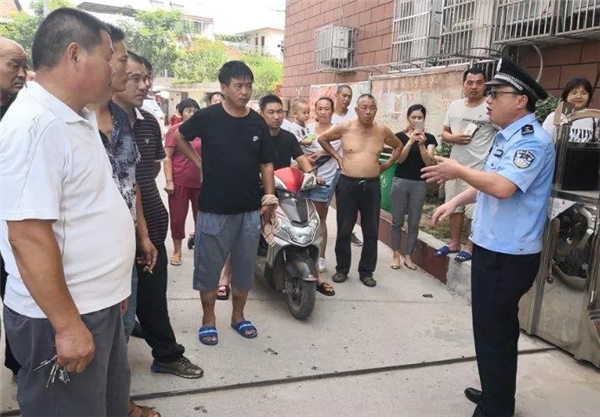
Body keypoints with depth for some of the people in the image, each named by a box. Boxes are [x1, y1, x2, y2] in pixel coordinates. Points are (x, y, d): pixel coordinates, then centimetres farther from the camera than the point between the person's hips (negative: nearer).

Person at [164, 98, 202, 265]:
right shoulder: (174, 130, -4)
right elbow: (167, 157, -6)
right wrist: (169, 181, -13)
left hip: (201, 181, 3)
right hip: (179, 182, -3)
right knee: (178, 216, 7)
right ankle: (177, 251, 20)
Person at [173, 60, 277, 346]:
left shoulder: (258, 123, 3)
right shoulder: (208, 117, -6)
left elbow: (266, 163, 7)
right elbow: (180, 137, 10)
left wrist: (269, 198, -2)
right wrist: (200, 163, 2)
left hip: (250, 209, 3)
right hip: (214, 208, -3)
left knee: (245, 266, 13)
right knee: (209, 265, 8)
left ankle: (238, 316, 31)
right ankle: (208, 319, 25)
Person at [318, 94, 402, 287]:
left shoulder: (382, 131, 1)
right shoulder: (344, 128, -4)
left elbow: (399, 146, 19)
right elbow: (322, 139, 10)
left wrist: (387, 164, 8)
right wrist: (337, 156, 4)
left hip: (372, 186, 2)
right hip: (347, 184, -2)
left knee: (371, 232, 6)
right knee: (344, 230, 6)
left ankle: (366, 271, 19)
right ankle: (342, 269, 21)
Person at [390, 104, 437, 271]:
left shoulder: (429, 138, 3)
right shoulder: (400, 136, 0)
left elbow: (428, 161, -7)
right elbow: (399, 158, -10)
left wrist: (422, 144, -21)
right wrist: (411, 141, -21)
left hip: (419, 184, 1)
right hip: (400, 182, -1)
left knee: (414, 223, 6)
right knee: (397, 221, 5)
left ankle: (408, 256, 17)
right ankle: (396, 255, 16)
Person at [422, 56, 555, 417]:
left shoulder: (532, 140, -20)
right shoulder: (508, 136, 12)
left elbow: (502, 187, -32)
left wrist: (458, 170, -18)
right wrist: (455, 202, 8)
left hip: (508, 254, -10)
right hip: (493, 247, 10)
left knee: (494, 333, 1)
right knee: (497, 329, 22)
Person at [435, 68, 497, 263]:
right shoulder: (455, 106, 7)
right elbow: (444, 134, 13)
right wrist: (454, 138, -10)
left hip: (479, 168, -6)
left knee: (474, 211, 1)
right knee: (455, 207, 16)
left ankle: (470, 247, 16)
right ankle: (454, 243, 30)